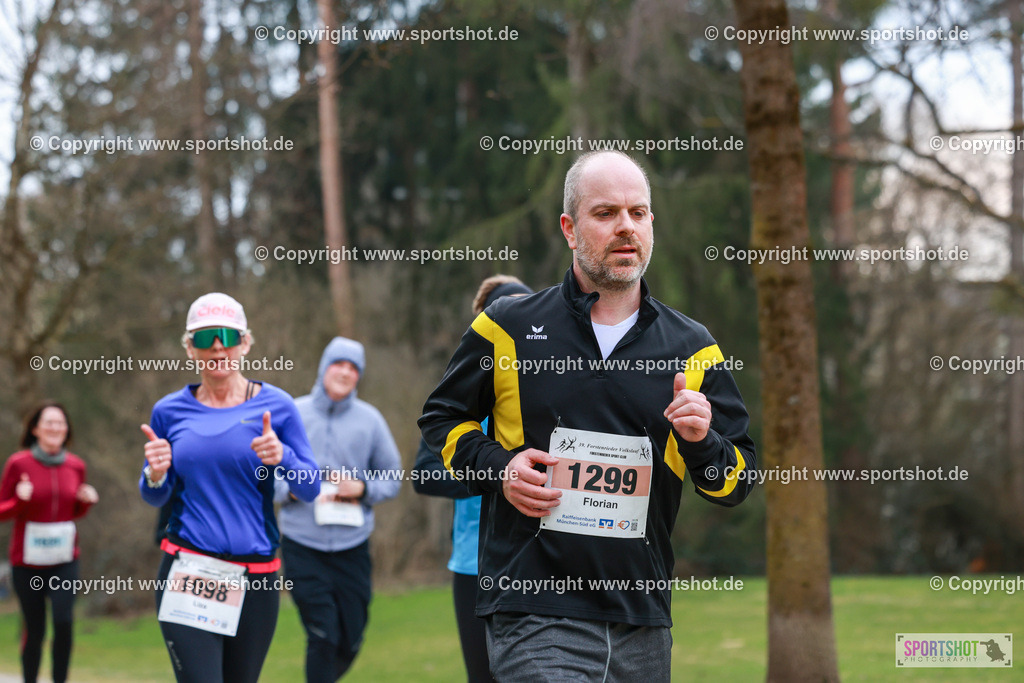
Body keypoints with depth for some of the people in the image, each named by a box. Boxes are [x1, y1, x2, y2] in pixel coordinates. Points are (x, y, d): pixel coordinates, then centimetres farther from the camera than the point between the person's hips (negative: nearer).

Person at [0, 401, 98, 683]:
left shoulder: (75, 466, 4)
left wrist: (87, 501, -2)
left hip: (64, 560, 2)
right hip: (28, 561, -2)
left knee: (64, 620, -15)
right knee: (34, 630, 4)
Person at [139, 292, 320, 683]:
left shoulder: (275, 405, 2)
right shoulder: (170, 411, 6)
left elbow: (310, 488, 2)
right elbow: (156, 498, 15)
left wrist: (282, 458, -17)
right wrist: (155, 476, -7)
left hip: (255, 579, 1)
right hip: (187, 573, -1)